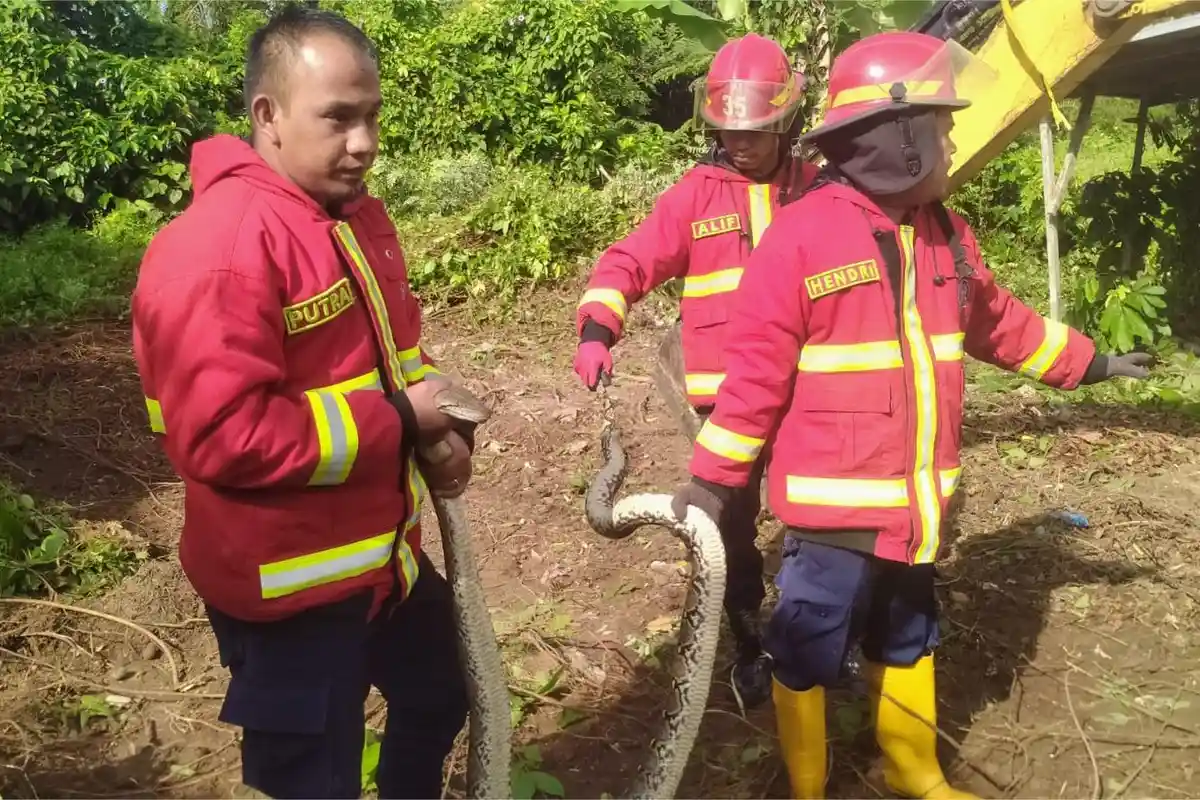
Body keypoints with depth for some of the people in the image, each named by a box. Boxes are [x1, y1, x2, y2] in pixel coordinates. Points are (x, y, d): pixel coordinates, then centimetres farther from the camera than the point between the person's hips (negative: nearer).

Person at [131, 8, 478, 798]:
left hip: (385, 551, 9)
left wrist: (440, 423, -4)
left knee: (440, 698, 30)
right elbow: (223, 435, -30)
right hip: (291, 585, -9)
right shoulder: (215, 249, -25)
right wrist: (397, 423, -22)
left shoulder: (358, 216, 5)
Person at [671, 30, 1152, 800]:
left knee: (908, 648, 25)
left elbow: (1002, 324, 22)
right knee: (806, 658, 9)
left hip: (917, 507, 7)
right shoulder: (802, 236, -16)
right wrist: (714, 476, -13)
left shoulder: (946, 234, 6)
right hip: (834, 510, -7)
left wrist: (1088, 362, 31)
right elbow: (756, 368, -16)